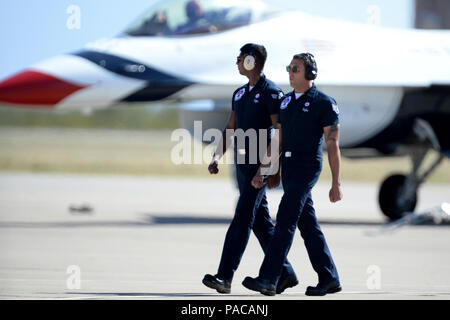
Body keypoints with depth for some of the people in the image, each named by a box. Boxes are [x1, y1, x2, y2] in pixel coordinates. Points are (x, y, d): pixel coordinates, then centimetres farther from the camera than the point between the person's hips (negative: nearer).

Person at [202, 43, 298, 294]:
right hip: (242, 163, 9)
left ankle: (225, 276, -18)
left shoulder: (271, 92, -9)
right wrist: (217, 157, 7)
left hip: (260, 164, -9)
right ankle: (285, 273, 16)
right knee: (261, 221, 10)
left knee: (243, 218, -13)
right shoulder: (240, 94, 17)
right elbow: (230, 130, 21)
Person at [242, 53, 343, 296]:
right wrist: (261, 171, 13)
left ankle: (268, 279, -21)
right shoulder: (286, 101, 15)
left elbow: (333, 145, -8)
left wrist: (336, 183, -11)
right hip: (288, 167, 8)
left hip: (307, 167, -8)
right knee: (308, 225, 10)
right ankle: (329, 279, 17)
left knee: (285, 221, -16)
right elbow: (279, 141, 19)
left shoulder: (324, 103, -6)